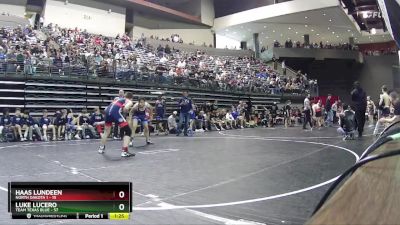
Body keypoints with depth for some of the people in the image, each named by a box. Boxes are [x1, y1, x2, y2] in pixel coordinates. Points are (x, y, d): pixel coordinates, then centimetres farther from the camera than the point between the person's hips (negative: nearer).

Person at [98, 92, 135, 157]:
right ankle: (124, 151, -7)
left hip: (108, 111, 7)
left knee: (107, 131, 28)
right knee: (128, 131, 3)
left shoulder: (117, 99, 34)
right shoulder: (129, 102, 17)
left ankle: (101, 148, 43)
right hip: (115, 112, -7)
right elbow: (125, 108, -8)